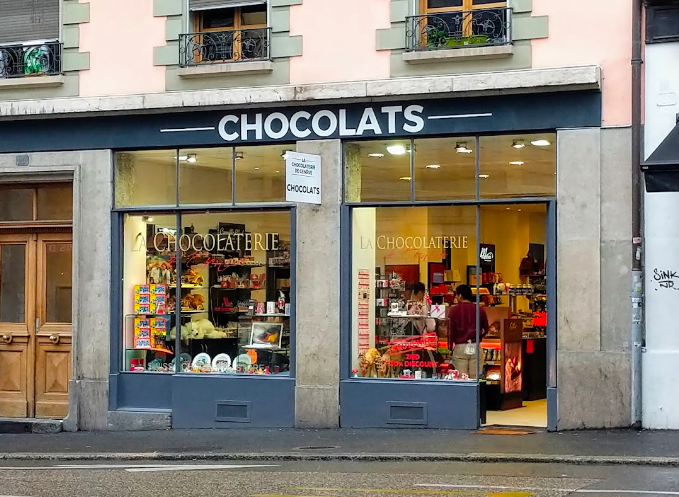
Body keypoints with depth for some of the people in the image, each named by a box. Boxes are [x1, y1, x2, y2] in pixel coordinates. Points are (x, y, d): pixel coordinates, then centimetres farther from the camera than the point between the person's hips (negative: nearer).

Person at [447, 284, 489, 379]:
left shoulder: (454, 310, -4)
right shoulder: (480, 310, 4)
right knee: (475, 378, 4)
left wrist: (450, 347, 6)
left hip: (460, 347, -2)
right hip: (476, 347, 2)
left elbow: (451, 330, -4)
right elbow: (485, 329, 11)